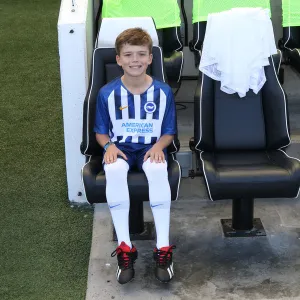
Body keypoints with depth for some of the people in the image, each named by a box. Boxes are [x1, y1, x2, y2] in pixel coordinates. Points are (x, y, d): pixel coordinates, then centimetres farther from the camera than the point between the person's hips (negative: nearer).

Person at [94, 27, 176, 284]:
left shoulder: (163, 92, -2)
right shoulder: (108, 93, -2)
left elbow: (169, 132, 7)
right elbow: (100, 131, 9)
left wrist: (158, 145, -14)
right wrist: (109, 145, -12)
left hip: (151, 147, 0)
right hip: (121, 147, 1)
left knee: (158, 170, -36)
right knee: (114, 171, -35)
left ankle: (163, 248, -28)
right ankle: (125, 248, -28)